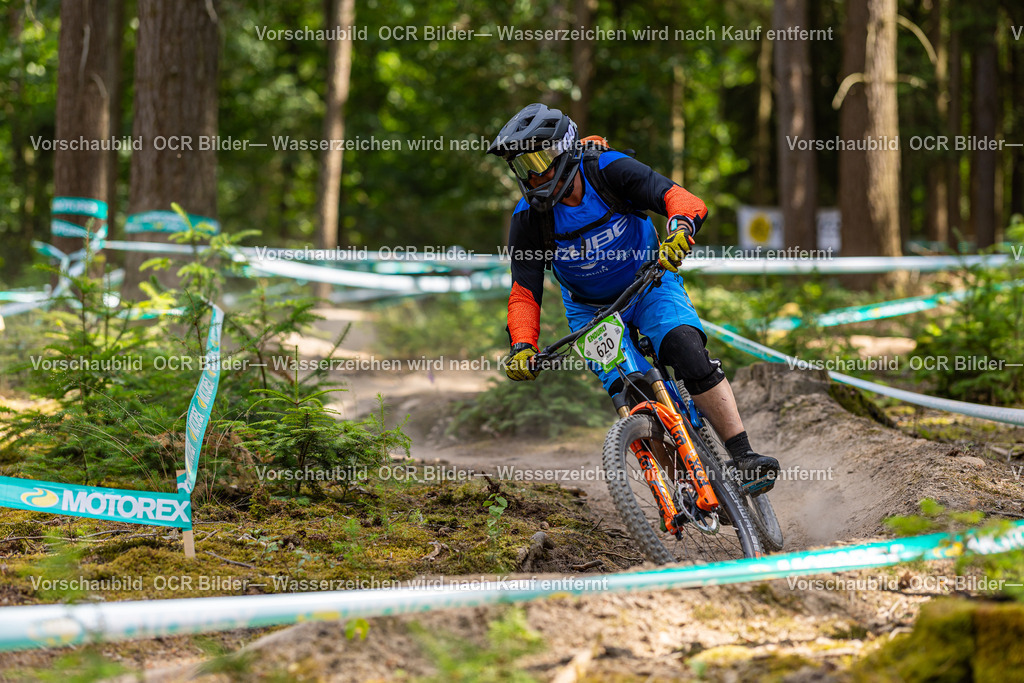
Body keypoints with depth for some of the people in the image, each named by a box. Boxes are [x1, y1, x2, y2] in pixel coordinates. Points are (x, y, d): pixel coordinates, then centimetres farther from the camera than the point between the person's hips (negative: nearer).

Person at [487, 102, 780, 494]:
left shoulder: (609, 171, -21)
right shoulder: (529, 218, -15)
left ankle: (744, 457, -28)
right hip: (591, 311, 2)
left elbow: (683, 201, -30)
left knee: (687, 350, -30)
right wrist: (522, 347, -28)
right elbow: (525, 293, -11)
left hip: (649, 286, -1)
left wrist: (679, 232, -52)